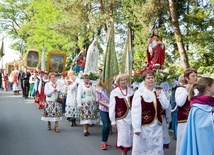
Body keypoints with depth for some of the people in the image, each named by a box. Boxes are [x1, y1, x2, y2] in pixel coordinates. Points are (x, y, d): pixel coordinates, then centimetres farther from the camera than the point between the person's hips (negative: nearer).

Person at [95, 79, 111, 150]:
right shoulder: (98, 89, 0)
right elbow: (98, 100, -3)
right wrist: (107, 105, -14)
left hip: (110, 109, 3)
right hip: (103, 109, -3)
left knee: (108, 126, 7)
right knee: (105, 125, -10)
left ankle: (106, 140, 24)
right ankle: (103, 142, 4)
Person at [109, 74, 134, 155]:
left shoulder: (130, 90, 4)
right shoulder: (114, 92, -9)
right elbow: (112, 108, -5)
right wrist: (113, 121, -5)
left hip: (131, 117, 3)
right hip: (121, 118, -3)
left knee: (132, 136, 9)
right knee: (123, 137, 3)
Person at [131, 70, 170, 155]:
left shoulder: (159, 91, 8)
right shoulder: (139, 92, -10)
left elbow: (166, 106, 3)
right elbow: (135, 112, -12)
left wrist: (159, 95, -9)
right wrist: (136, 128, -15)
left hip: (157, 126, 5)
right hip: (144, 126, -5)